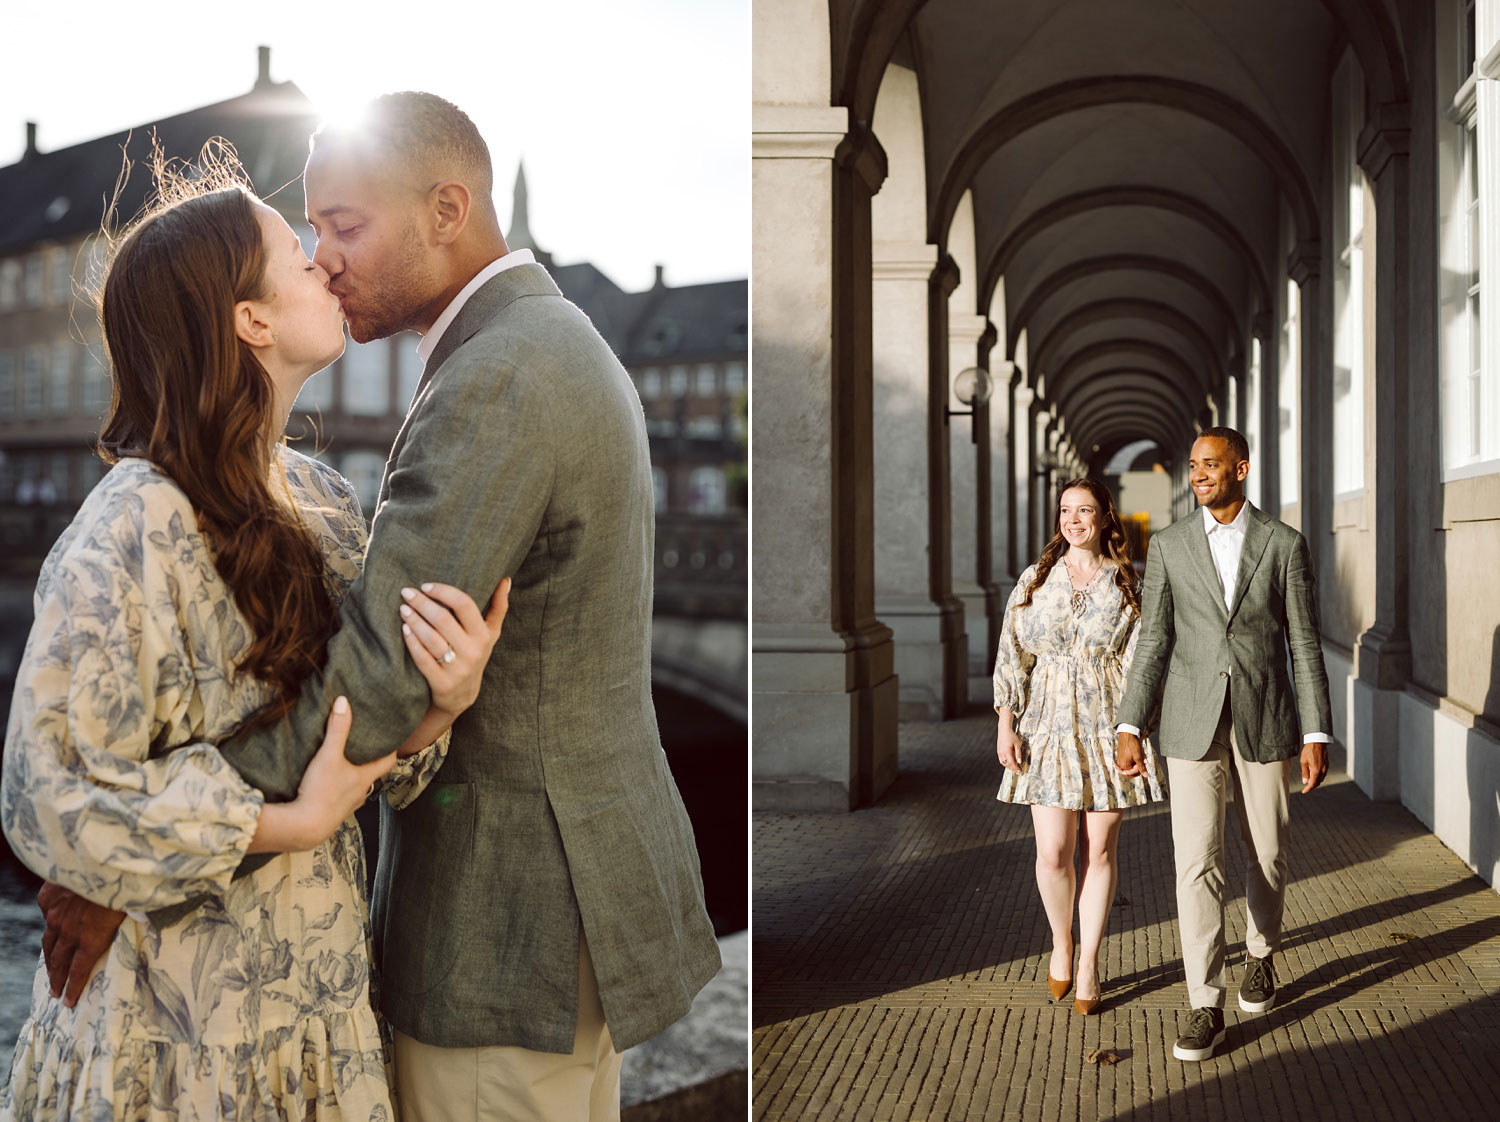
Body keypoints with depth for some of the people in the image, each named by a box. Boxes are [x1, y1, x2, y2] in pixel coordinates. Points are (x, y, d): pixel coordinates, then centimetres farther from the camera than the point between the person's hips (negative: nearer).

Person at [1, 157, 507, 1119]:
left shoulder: (321, 499, 0)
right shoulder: (136, 531, -22)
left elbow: (367, 741, 1)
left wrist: (440, 704, -20)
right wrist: (290, 824, -23)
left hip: (319, 964, 7)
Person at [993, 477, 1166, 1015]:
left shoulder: (1129, 585, 2)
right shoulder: (1035, 580, 5)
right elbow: (1012, 654, 5)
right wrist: (1006, 724, -2)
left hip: (1108, 728, 0)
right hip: (1049, 726, 1)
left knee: (1099, 851, 4)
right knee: (1053, 852, -3)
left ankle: (1089, 963, 19)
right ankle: (1061, 942, 24)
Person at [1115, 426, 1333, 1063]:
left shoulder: (1285, 545, -2)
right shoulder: (1169, 546, 2)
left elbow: (1304, 644, -1)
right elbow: (1154, 641, 1)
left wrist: (1316, 735, -5)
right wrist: (1129, 727, -6)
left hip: (1264, 721, 0)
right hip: (1192, 723, 0)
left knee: (1268, 854, 12)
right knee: (1197, 861, -6)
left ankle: (1260, 953, 41)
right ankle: (1206, 1007, -1)